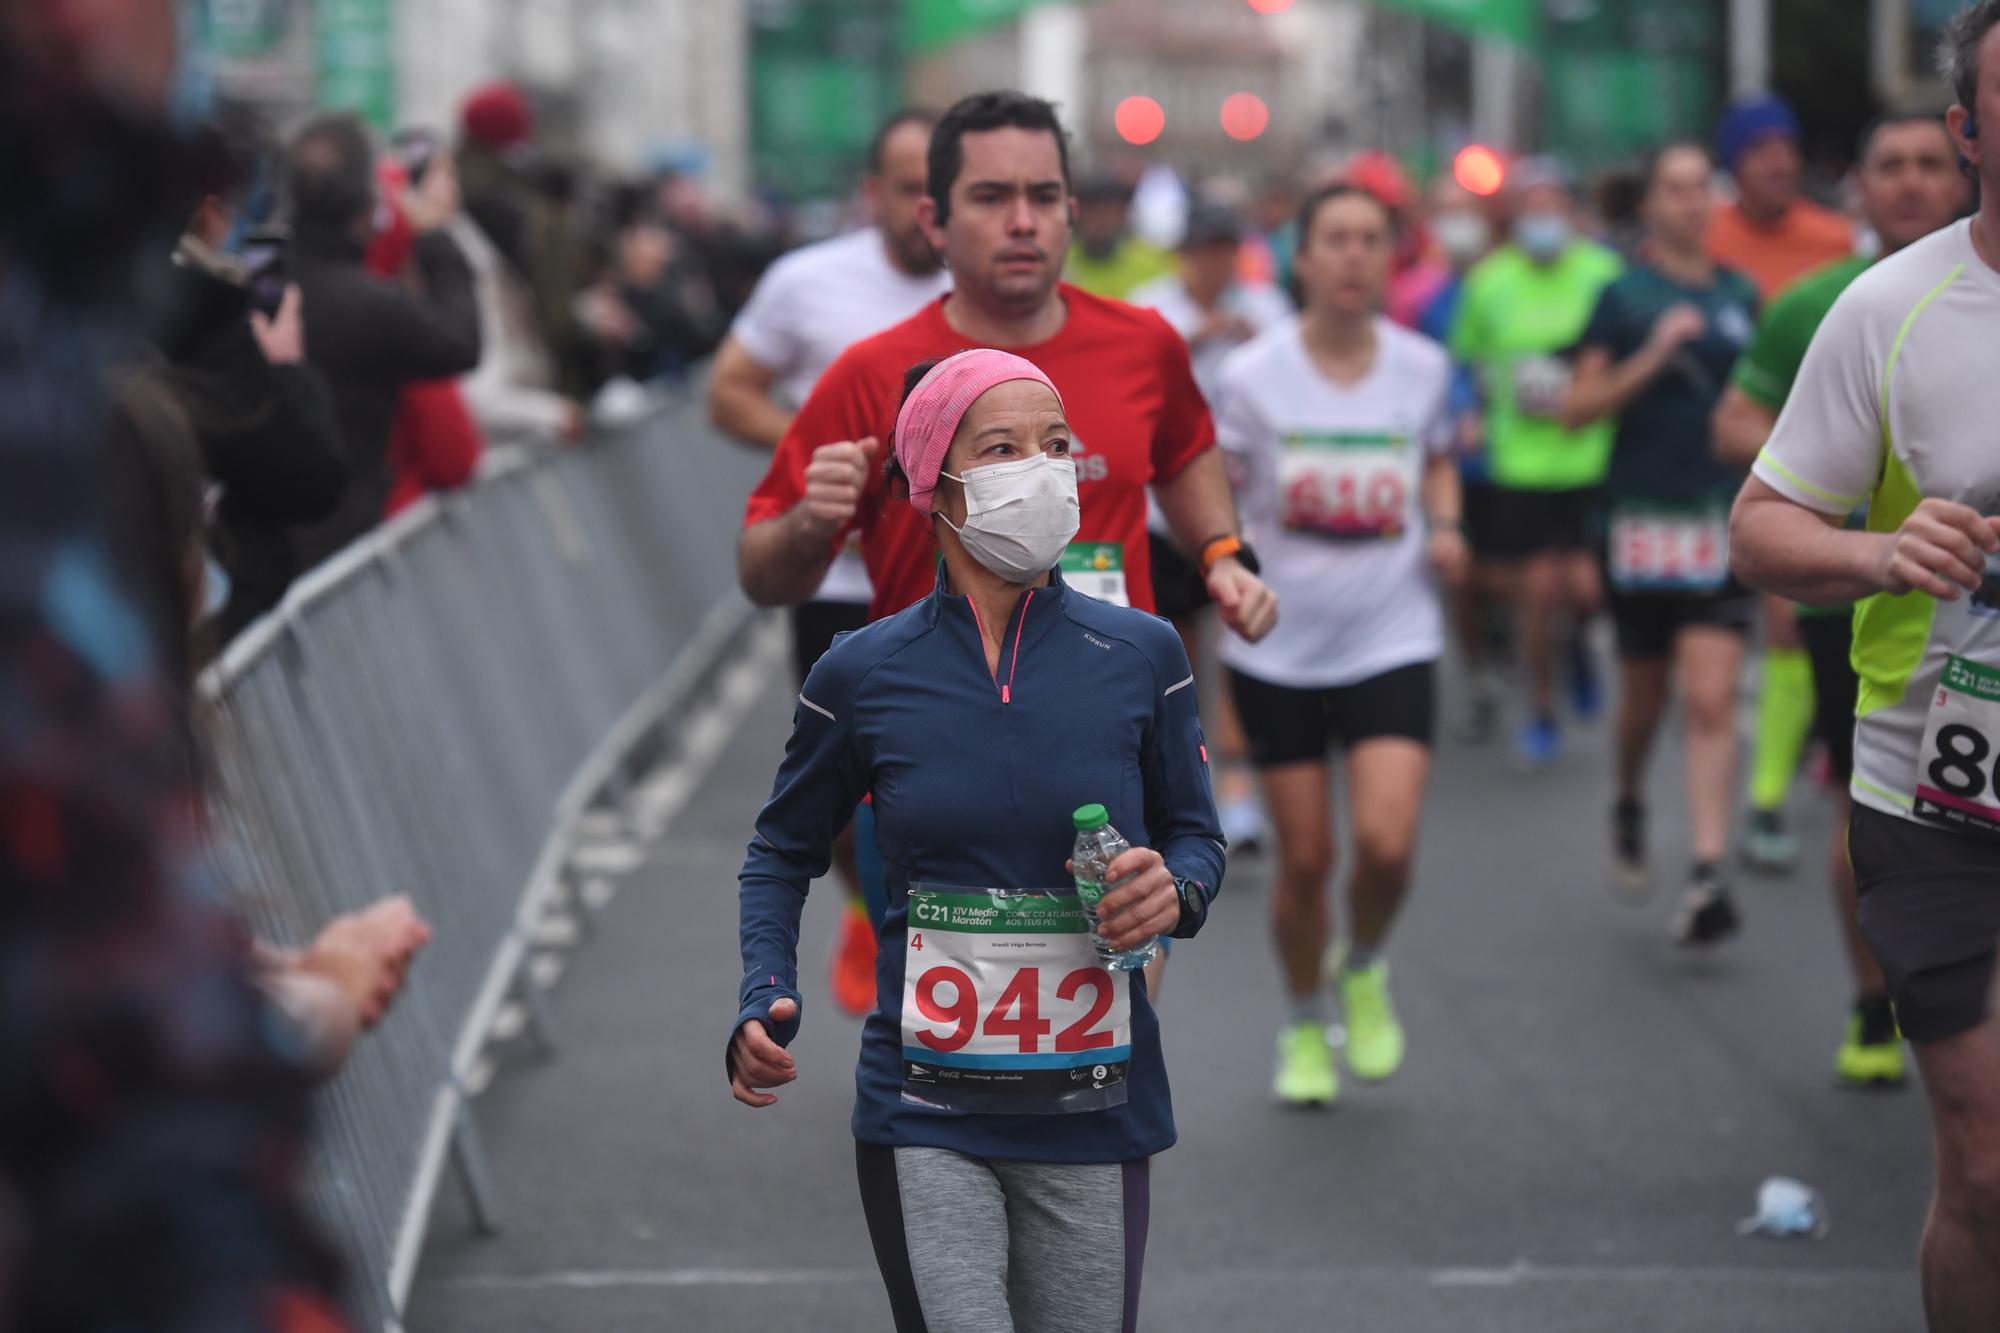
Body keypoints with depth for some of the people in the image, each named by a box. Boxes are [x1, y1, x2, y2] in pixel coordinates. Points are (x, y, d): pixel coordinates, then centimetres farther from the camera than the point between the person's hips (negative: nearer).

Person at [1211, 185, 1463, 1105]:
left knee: (1386, 843, -15)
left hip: (1393, 641, 1)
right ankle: (1304, 1026, 29)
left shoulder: (1422, 367, 0)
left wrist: (1445, 527, 1)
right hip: (1279, 649, -1)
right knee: (1304, 858, 3)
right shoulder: (1254, 375, -7)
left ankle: (1364, 970, 18)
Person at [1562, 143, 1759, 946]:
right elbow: (1577, 409, -5)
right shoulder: (1626, 297, -1)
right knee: (1645, 695, 12)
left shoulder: (1741, 297, 9)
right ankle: (1629, 806, 43)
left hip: (1726, 519, 2)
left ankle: (1707, 876, -15)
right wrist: (1652, 356, -16)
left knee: (1712, 701, -10)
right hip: (1646, 516, -1)